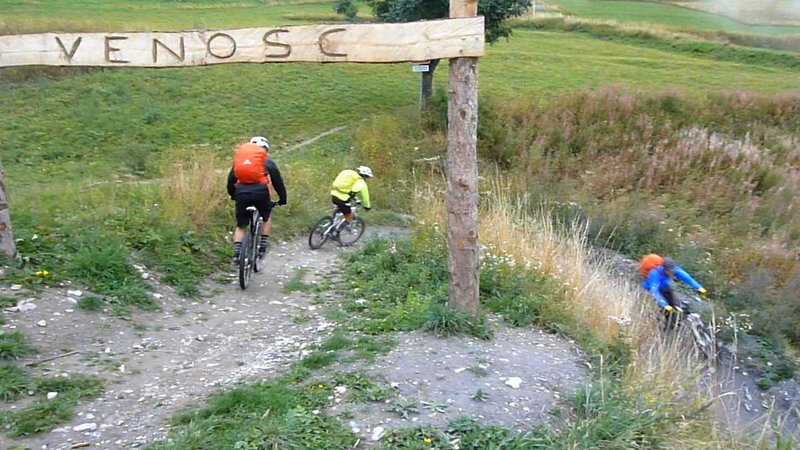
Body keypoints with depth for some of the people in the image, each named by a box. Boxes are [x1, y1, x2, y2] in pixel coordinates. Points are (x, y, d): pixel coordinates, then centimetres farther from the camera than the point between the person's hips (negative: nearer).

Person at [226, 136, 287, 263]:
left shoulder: (239, 157, 23)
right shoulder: (267, 161, 15)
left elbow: (230, 179, 24)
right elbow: (278, 181, 16)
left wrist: (233, 195, 37)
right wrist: (282, 199, 26)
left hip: (242, 192, 2)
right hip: (260, 192, -2)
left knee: (240, 226, 15)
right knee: (267, 217, 26)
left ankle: (236, 253, 2)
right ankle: (263, 245, 19)